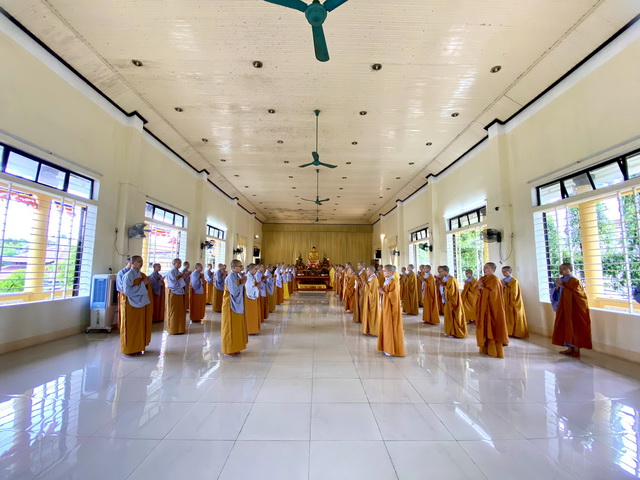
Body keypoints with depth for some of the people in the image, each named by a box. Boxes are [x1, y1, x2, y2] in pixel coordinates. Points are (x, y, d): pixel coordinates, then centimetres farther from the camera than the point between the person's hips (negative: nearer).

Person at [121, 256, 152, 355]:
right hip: (131, 306, -7)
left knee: (140, 326, 12)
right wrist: (142, 284, -20)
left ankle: (138, 347, 22)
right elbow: (127, 291, -22)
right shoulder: (128, 275, -13)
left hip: (141, 304, 7)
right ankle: (129, 349, 14)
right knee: (131, 328, 2)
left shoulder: (142, 275, 9)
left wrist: (147, 283, -3)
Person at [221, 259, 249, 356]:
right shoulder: (230, 277, -20)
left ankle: (234, 347, 26)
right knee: (230, 328, 2)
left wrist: (241, 282, -2)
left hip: (237, 305, 9)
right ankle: (229, 350, 14)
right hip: (231, 306, -9)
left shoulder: (236, 276, 8)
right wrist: (242, 284, -14)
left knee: (237, 327, 15)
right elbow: (234, 292, -25)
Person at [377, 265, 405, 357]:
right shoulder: (387, 281, 9)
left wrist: (383, 292, -17)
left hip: (391, 308, -9)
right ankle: (388, 347, 26)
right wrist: (382, 290, -1)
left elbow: (393, 296, -23)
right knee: (387, 327, 15)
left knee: (391, 328, 0)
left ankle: (392, 350, 11)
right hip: (387, 307, 9)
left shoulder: (393, 282, -19)